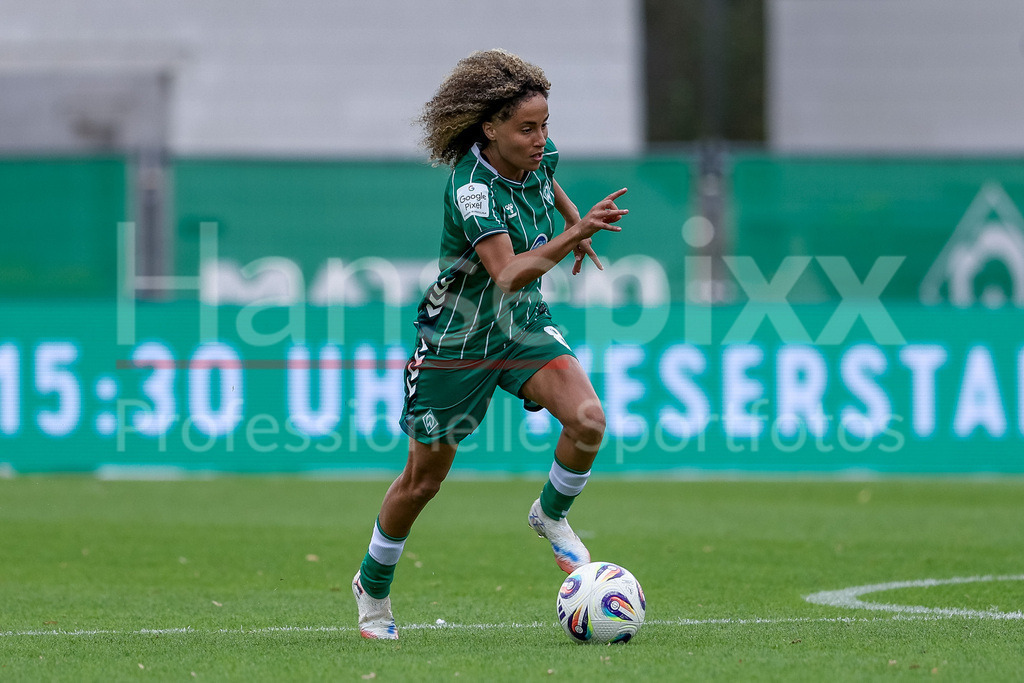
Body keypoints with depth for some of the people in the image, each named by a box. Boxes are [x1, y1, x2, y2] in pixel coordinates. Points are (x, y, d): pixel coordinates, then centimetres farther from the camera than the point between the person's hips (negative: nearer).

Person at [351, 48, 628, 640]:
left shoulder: (538, 154, -7)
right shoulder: (472, 186, -29)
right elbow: (509, 274, -41)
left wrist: (574, 218, 15)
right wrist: (575, 233, -49)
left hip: (524, 325, 5)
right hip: (457, 339, -5)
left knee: (588, 420, -21)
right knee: (423, 480, 8)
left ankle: (551, 515, 8)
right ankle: (374, 587, 33)